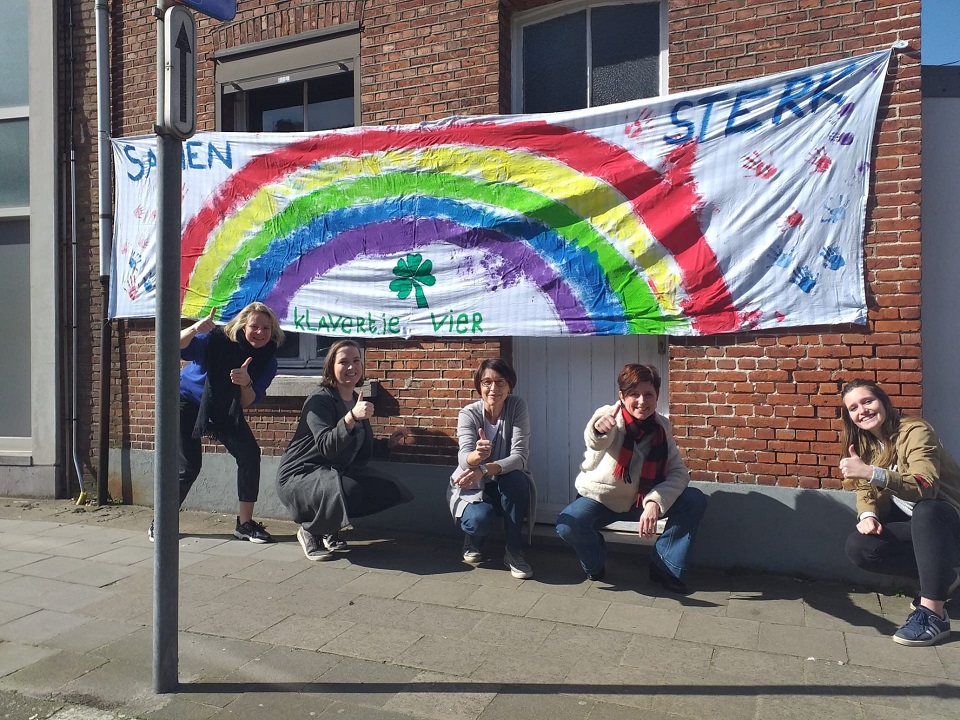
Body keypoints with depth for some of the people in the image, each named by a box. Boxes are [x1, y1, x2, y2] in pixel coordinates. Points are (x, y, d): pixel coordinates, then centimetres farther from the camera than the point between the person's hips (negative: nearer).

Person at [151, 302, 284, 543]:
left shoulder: (267, 361, -16)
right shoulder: (217, 339, -26)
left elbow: (247, 403, -17)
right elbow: (179, 348, -40)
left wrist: (246, 383, -39)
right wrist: (194, 329, -60)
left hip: (225, 410, 4)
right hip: (187, 403, -4)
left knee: (250, 453, -14)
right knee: (189, 467, -10)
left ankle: (245, 523, -3)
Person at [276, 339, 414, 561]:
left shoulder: (357, 401, 6)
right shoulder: (320, 399, -17)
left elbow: (360, 451, 15)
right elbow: (326, 447, -32)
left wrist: (389, 442, 10)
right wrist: (352, 417, -44)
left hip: (336, 472, 8)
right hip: (300, 475, -8)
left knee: (387, 488, -4)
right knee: (345, 490, -36)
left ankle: (330, 529, 11)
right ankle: (310, 532, -4)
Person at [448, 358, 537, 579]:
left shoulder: (517, 406, -14)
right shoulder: (469, 413, -14)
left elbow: (520, 457, -25)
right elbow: (465, 460, -29)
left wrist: (485, 470, -42)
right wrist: (477, 455, -55)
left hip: (506, 485, 1)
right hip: (472, 487, -1)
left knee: (516, 479, -33)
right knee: (480, 519, -32)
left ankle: (514, 551, -14)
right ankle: (474, 540, 8)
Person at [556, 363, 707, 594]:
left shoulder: (661, 427, -10)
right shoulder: (612, 417, -22)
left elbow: (678, 472, -14)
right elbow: (596, 442, -46)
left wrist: (655, 502, -33)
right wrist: (599, 429, -72)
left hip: (640, 500, 3)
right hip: (599, 498, -3)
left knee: (695, 501, -15)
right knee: (567, 526, -32)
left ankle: (664, 566, 3)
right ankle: (595, 564, 4)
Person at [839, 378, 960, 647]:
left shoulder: (914, 431, -19)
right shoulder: (863, 444, 3)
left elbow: (926, 487, -35)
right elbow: (865, 489, -1)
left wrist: (871, 472, -50)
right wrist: (867, 515, -23)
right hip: (915, 528, 7)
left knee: (925, 510, -39)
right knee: (857, 547, -17)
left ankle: (933, 613, -34)